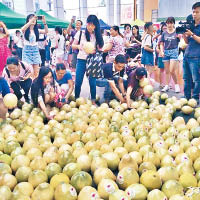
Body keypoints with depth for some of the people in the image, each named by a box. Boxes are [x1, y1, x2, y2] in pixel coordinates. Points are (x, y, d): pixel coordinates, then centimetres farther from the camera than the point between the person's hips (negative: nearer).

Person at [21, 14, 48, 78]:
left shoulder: (37, 30, 9)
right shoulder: (25, 30, 1)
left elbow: (46, 31, -6)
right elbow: (22, 29, -24)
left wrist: (44, 22, -22)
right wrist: (31, 21, -29)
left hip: (35, 50, 3)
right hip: (27, 50, -3)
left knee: (36, 72, 0)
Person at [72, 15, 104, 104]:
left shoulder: (97, 35, 5)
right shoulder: (80, 33, 1)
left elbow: (99, 49, 8)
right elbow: (73, 46, 4)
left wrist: (94, 51, -14)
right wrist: (78, 46, -18)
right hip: (81, 60, 0)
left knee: (92, 82, 1)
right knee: (78, 82, 0)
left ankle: (93, 101, 13)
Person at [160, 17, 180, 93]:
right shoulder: (164, 33, 7)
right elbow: (162, 44, 11)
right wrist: (162, 51, -3)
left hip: (174, 51, -3)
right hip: (166, 52, 3)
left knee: (172, 70, -11)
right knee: (166, 71, 8)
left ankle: (176, 85, 7)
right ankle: (166, 86, 16)